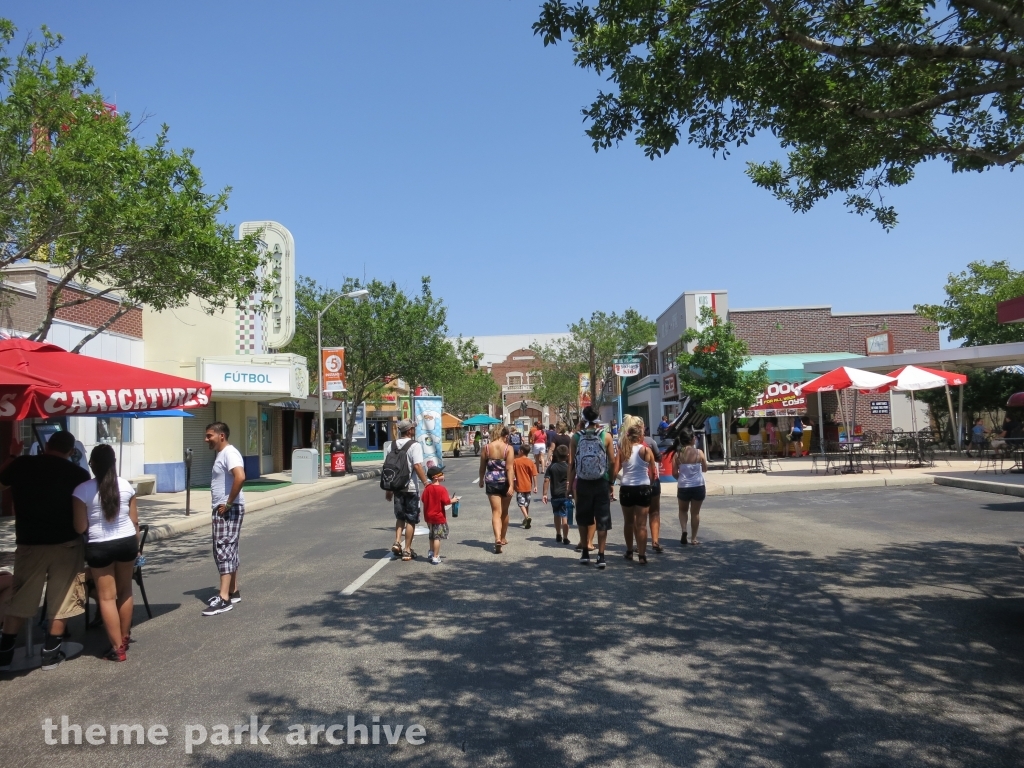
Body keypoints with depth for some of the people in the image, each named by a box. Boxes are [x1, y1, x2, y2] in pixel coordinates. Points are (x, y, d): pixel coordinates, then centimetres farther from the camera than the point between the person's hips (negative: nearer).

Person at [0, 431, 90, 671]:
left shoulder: (20, 465, -3)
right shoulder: (78, 473, -9)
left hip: (29, 543, 2)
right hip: (66, 543, -2)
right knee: (61, 601, 10)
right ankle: (50, 653, 14)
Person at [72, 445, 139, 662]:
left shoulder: (83, 490, -10)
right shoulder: (126, 486, -2)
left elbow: (80, 527, -9)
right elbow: (134, 521, 3)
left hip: (99, 546, -3)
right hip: (127, 542, 3)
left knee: (106, 596, 5)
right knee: (125, 591, 18)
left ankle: (117, 648, 6)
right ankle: (124, 638, 30)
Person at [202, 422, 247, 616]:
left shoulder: (229, 453, -16)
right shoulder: (221, 454, 17)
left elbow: (240, 477, -32)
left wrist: (229, 503, -24)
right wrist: (223, 505, 15)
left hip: (229, 510, -11)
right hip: (222, 510, 11)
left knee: (224, 550, -10)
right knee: (227, 550, 15)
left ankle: (224, 599, -9)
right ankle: (233, 591, 24)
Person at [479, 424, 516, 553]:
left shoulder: (487, 448, -2)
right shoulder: (508, 448, -9)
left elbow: (482, 467, 6)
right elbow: (509, 468, -16)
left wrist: (481, 480, 21)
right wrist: (511, 485, -19)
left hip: (491, 482, 1)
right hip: (505, 482, 0)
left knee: (496, 512, -1)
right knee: (504, 511, 17)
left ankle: (497, 538, -21)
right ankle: (503, 538, 31)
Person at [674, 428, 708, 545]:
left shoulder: (677, 454, -7)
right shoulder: (699, 453, -7)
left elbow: (675, 473, -5)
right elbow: (705, 469, 5)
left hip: (683, 486, 0)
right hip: (698, 486, 0)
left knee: (683, 510, 20)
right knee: (695, 512, 11)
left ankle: (684, 530, -1)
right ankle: (693, 538, 15)